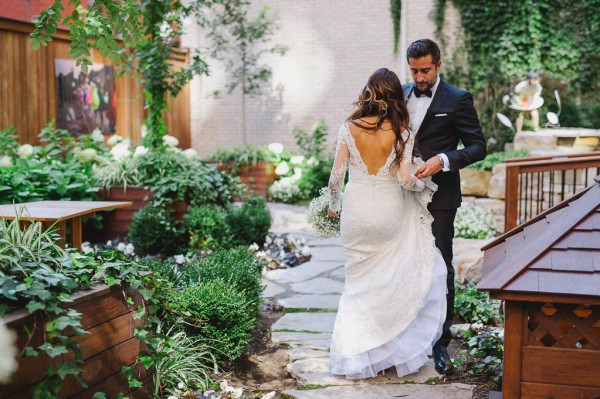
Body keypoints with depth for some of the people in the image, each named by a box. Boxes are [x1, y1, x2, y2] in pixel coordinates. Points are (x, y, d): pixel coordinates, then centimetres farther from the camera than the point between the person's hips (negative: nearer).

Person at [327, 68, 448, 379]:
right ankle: (395, 347, 22)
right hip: (389, 214, -1)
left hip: (356, 211, 2)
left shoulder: (349, 129, -6)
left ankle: (355, 353, 19)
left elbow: (336, 175, -4)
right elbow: (405, 179, -15)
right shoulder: (402, 133, -10)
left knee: (360, 281, 15)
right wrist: (425, 184, 6)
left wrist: (333, 204, 12)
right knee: (394, 280, 16)